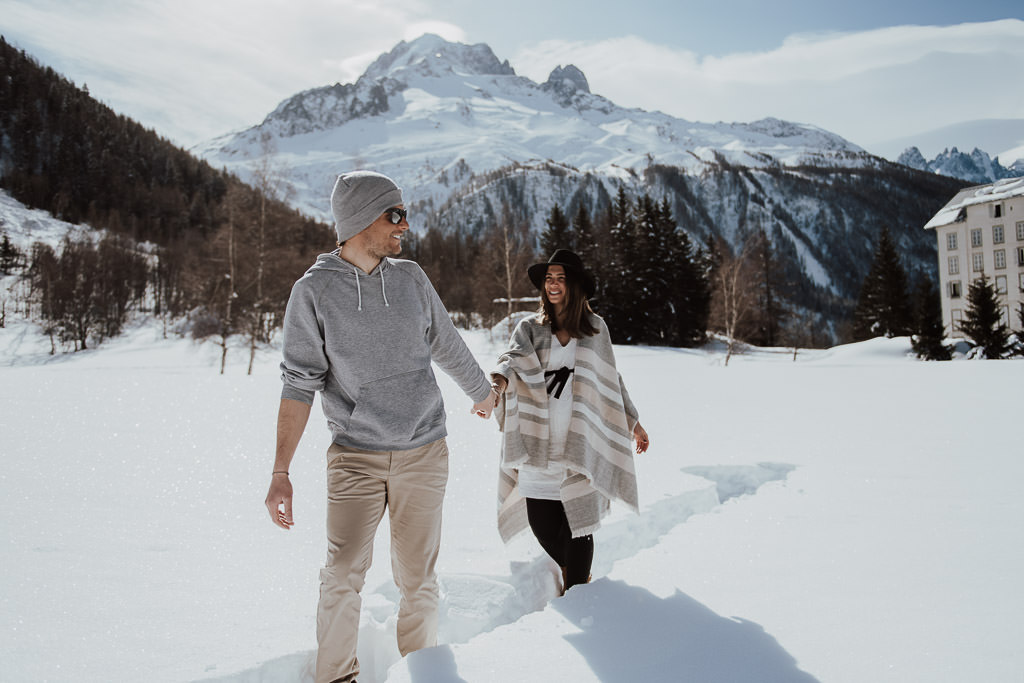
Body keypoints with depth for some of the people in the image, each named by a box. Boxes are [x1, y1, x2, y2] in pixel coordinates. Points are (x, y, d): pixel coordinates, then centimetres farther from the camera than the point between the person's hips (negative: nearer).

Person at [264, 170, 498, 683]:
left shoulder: (410, 278, 4)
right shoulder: (313, 290, -5)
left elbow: (448, 346, 19)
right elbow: (299, 384, -7)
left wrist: (482, 391, 32)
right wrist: (280, 473, -11)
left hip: (423, 454, 2)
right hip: (355, 456, -2)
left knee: (417, 581, 6)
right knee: (342, 577, -6)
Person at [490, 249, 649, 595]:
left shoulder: (595, 329, 8)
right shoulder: (530, 327, 5)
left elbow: (611, 381, 17)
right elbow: (512, 358, -15)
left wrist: (633, 422, 21)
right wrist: (496, 383, -36)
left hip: (581, 443, 0)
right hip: (539, 443, 1)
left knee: (577, 520, -5)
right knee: (540, 521, 2)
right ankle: (574, 570, 32)